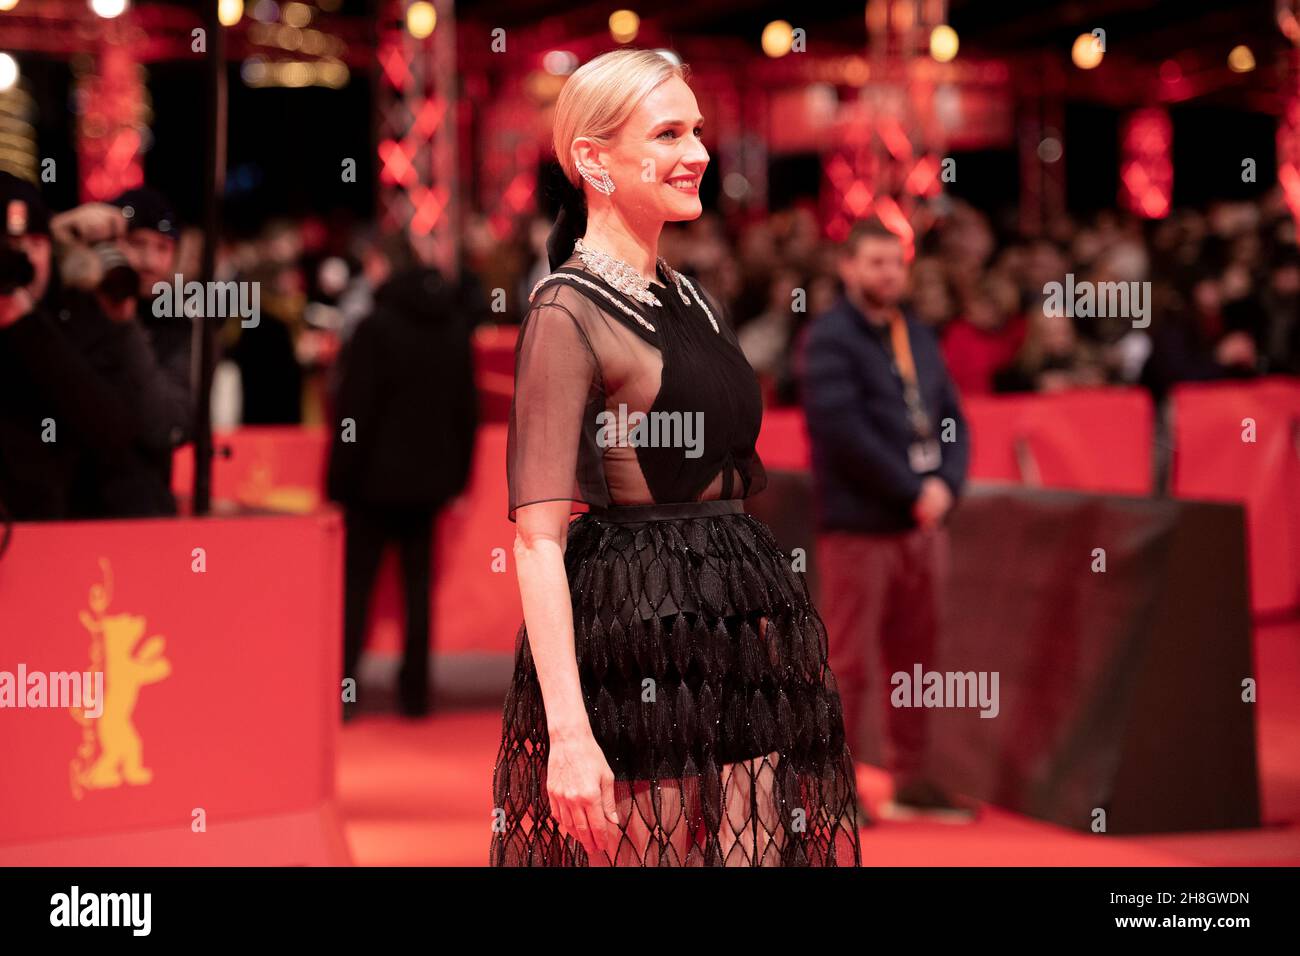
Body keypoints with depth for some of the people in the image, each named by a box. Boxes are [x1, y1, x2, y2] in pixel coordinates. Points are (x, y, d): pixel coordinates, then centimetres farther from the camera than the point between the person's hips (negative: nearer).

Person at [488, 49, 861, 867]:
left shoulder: (693, 301, 15)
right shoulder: (568, 314, -10)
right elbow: (538, 538, -17)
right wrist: (567, 732, -24)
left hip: (741, 623, 8)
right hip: (638, 639, -8)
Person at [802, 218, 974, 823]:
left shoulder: (918, 337, 15)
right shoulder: (829, 338, -7)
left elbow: (952, 419, 14)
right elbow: (844, 430, -17)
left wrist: (946, 484, -5)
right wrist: (912, 491, -16)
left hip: (923, 523, 7)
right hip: (860, 524, -7)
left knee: (915, 659, 11)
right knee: (850, 663, -3)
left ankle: (911, 781, 20)